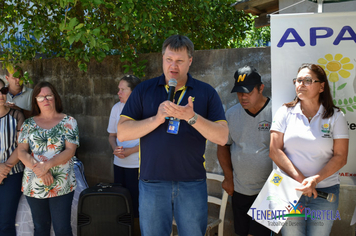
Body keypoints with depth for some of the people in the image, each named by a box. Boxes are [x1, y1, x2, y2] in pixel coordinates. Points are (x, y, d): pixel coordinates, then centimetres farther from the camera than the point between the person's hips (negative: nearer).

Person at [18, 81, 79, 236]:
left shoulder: (68, 122, 1)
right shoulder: (29, 124, 9)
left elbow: (70, 150, -8)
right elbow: (21, 152, 1)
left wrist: (47, 165, -21)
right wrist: (37, 168, -16)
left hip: (61, 185, -3)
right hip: (34, 185, 3)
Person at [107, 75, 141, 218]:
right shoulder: (117, 108, 9)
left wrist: (130, 151, -15)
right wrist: (115, 148, -4)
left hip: (138, 165, -5)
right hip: (119, 164, 5)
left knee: (137, 201, -4)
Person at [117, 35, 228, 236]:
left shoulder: (207, 92, 4)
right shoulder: (144, 90, 5)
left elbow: (222, 137, -4)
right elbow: (122, 133, -2)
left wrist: (192, 117, -19)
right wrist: (157, 119, -15)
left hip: (192, 183, 0)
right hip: (153, 182, 1)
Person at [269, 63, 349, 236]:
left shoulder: (335, 116, 2)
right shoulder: (285, 113, 3)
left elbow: (340, 157, -2)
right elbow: (275, 151, -3)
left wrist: (315, 179, -16)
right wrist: (300, 179, -12)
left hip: (324, 191, 0)